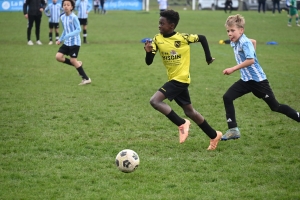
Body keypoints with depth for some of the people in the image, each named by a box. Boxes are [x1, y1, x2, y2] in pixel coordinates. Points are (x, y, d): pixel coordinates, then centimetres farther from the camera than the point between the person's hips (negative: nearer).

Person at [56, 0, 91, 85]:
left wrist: (68, 36, -28)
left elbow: (78, 29, -18)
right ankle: (77, 64, 14)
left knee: (73, 60, -8)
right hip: (67, 43, 7)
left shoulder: (74, 17, -16)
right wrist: (60, 39, 15)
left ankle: (86, 79, 2)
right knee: (58, 56, -4)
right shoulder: (62, 17, 7)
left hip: (75, 42, -7)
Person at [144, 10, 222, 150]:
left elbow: (202, 38, 3)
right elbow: (149, 62, -4)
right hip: (174, 80, 7)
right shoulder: (157, 39, 0)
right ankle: (214, 136, 30)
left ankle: (182, 124, -9)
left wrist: (208, 57, 4)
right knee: (189, 111, 17)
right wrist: (148, 52, -24)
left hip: (180, 79, -7)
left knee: (155, 101, -21)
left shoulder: (183, 38, -14)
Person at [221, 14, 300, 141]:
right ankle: (233, 130, -3)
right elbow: (254, 41, 24)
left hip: (258, 80, -8)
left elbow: (251, 60, -34)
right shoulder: (234, 42, 5)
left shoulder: (245, 43, -20)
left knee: (275, 106, 1)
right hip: (246, 80, 8)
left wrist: (233, 69, -32)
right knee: (227, 97, -6)